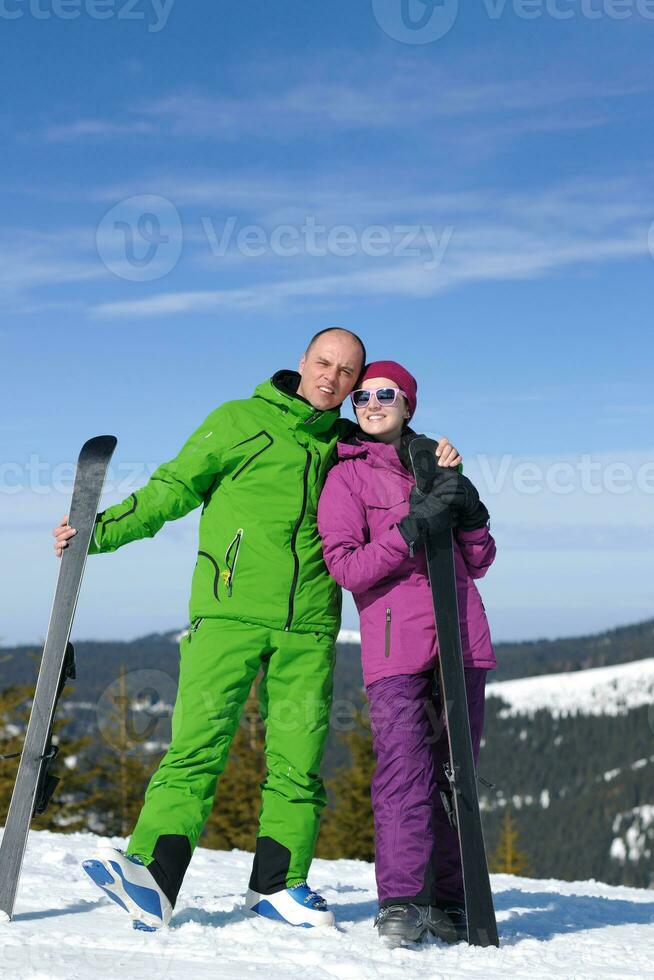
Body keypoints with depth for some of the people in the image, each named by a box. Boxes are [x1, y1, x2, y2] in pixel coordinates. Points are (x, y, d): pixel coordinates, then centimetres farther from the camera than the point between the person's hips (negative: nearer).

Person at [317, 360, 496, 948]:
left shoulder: (436, 465, 19)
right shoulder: (346, 477, 7)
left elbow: (479, 563, 17)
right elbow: (345, 567, -6)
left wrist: (468, 512, -1)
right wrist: (412, 529, -16)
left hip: (462, 638, 4)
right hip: (395, 641, -4)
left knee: (455, 771, 6)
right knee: (404, 771, -14)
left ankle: (447, 901, 13)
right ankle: (400, 902, -12)